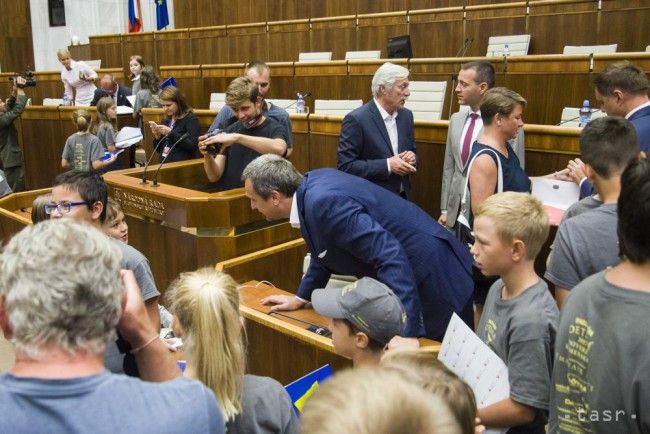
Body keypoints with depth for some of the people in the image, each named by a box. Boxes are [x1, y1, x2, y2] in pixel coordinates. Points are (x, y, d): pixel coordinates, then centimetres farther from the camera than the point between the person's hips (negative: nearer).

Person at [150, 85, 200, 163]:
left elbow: (193, 146, -15)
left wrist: (171, 133, -17)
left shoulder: (191, 119, -2)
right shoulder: (166, 120, 17)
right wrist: (157, 136, 0)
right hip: (164, 162, 6)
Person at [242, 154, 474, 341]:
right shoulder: (314, 182, 0)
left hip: (433, 281, -9)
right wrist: (300, 297, 20)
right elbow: (325, 249, 16)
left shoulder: (323, 201, -29)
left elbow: (390, 255, -34)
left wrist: (407, 332, -35)